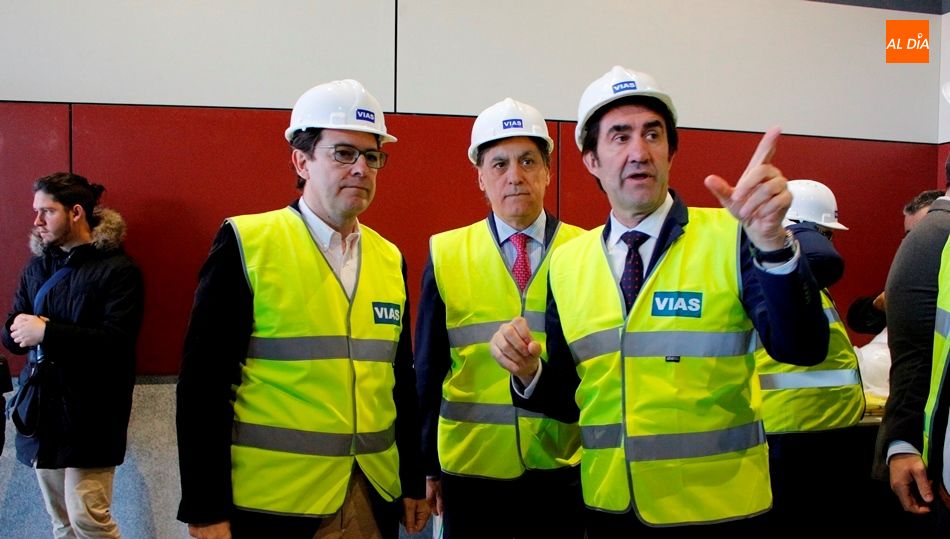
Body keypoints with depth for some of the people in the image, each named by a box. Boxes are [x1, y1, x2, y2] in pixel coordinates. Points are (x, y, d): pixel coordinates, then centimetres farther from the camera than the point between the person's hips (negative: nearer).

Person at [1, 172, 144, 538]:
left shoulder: (118, 269, -8)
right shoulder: (37, 267, 14)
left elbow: (116, 340, -17)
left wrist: (46, 332, -21)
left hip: (88, 416, -6)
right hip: (40, 409, 7)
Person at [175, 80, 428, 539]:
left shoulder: (390, 259, 5)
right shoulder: (246, 244, -9)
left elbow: (400, 380, 10)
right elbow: (204, 384, -11)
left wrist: (413, 483, 11)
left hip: (374, 500, 5)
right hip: (272, 502, -4)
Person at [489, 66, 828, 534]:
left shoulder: (729, 238, -10)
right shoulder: (567, 264, 0)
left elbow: (802, 350, -23)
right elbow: (569, 399, 6)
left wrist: (770, 241, -37)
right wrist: (528, 373, -14)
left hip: (715, 507, -2)